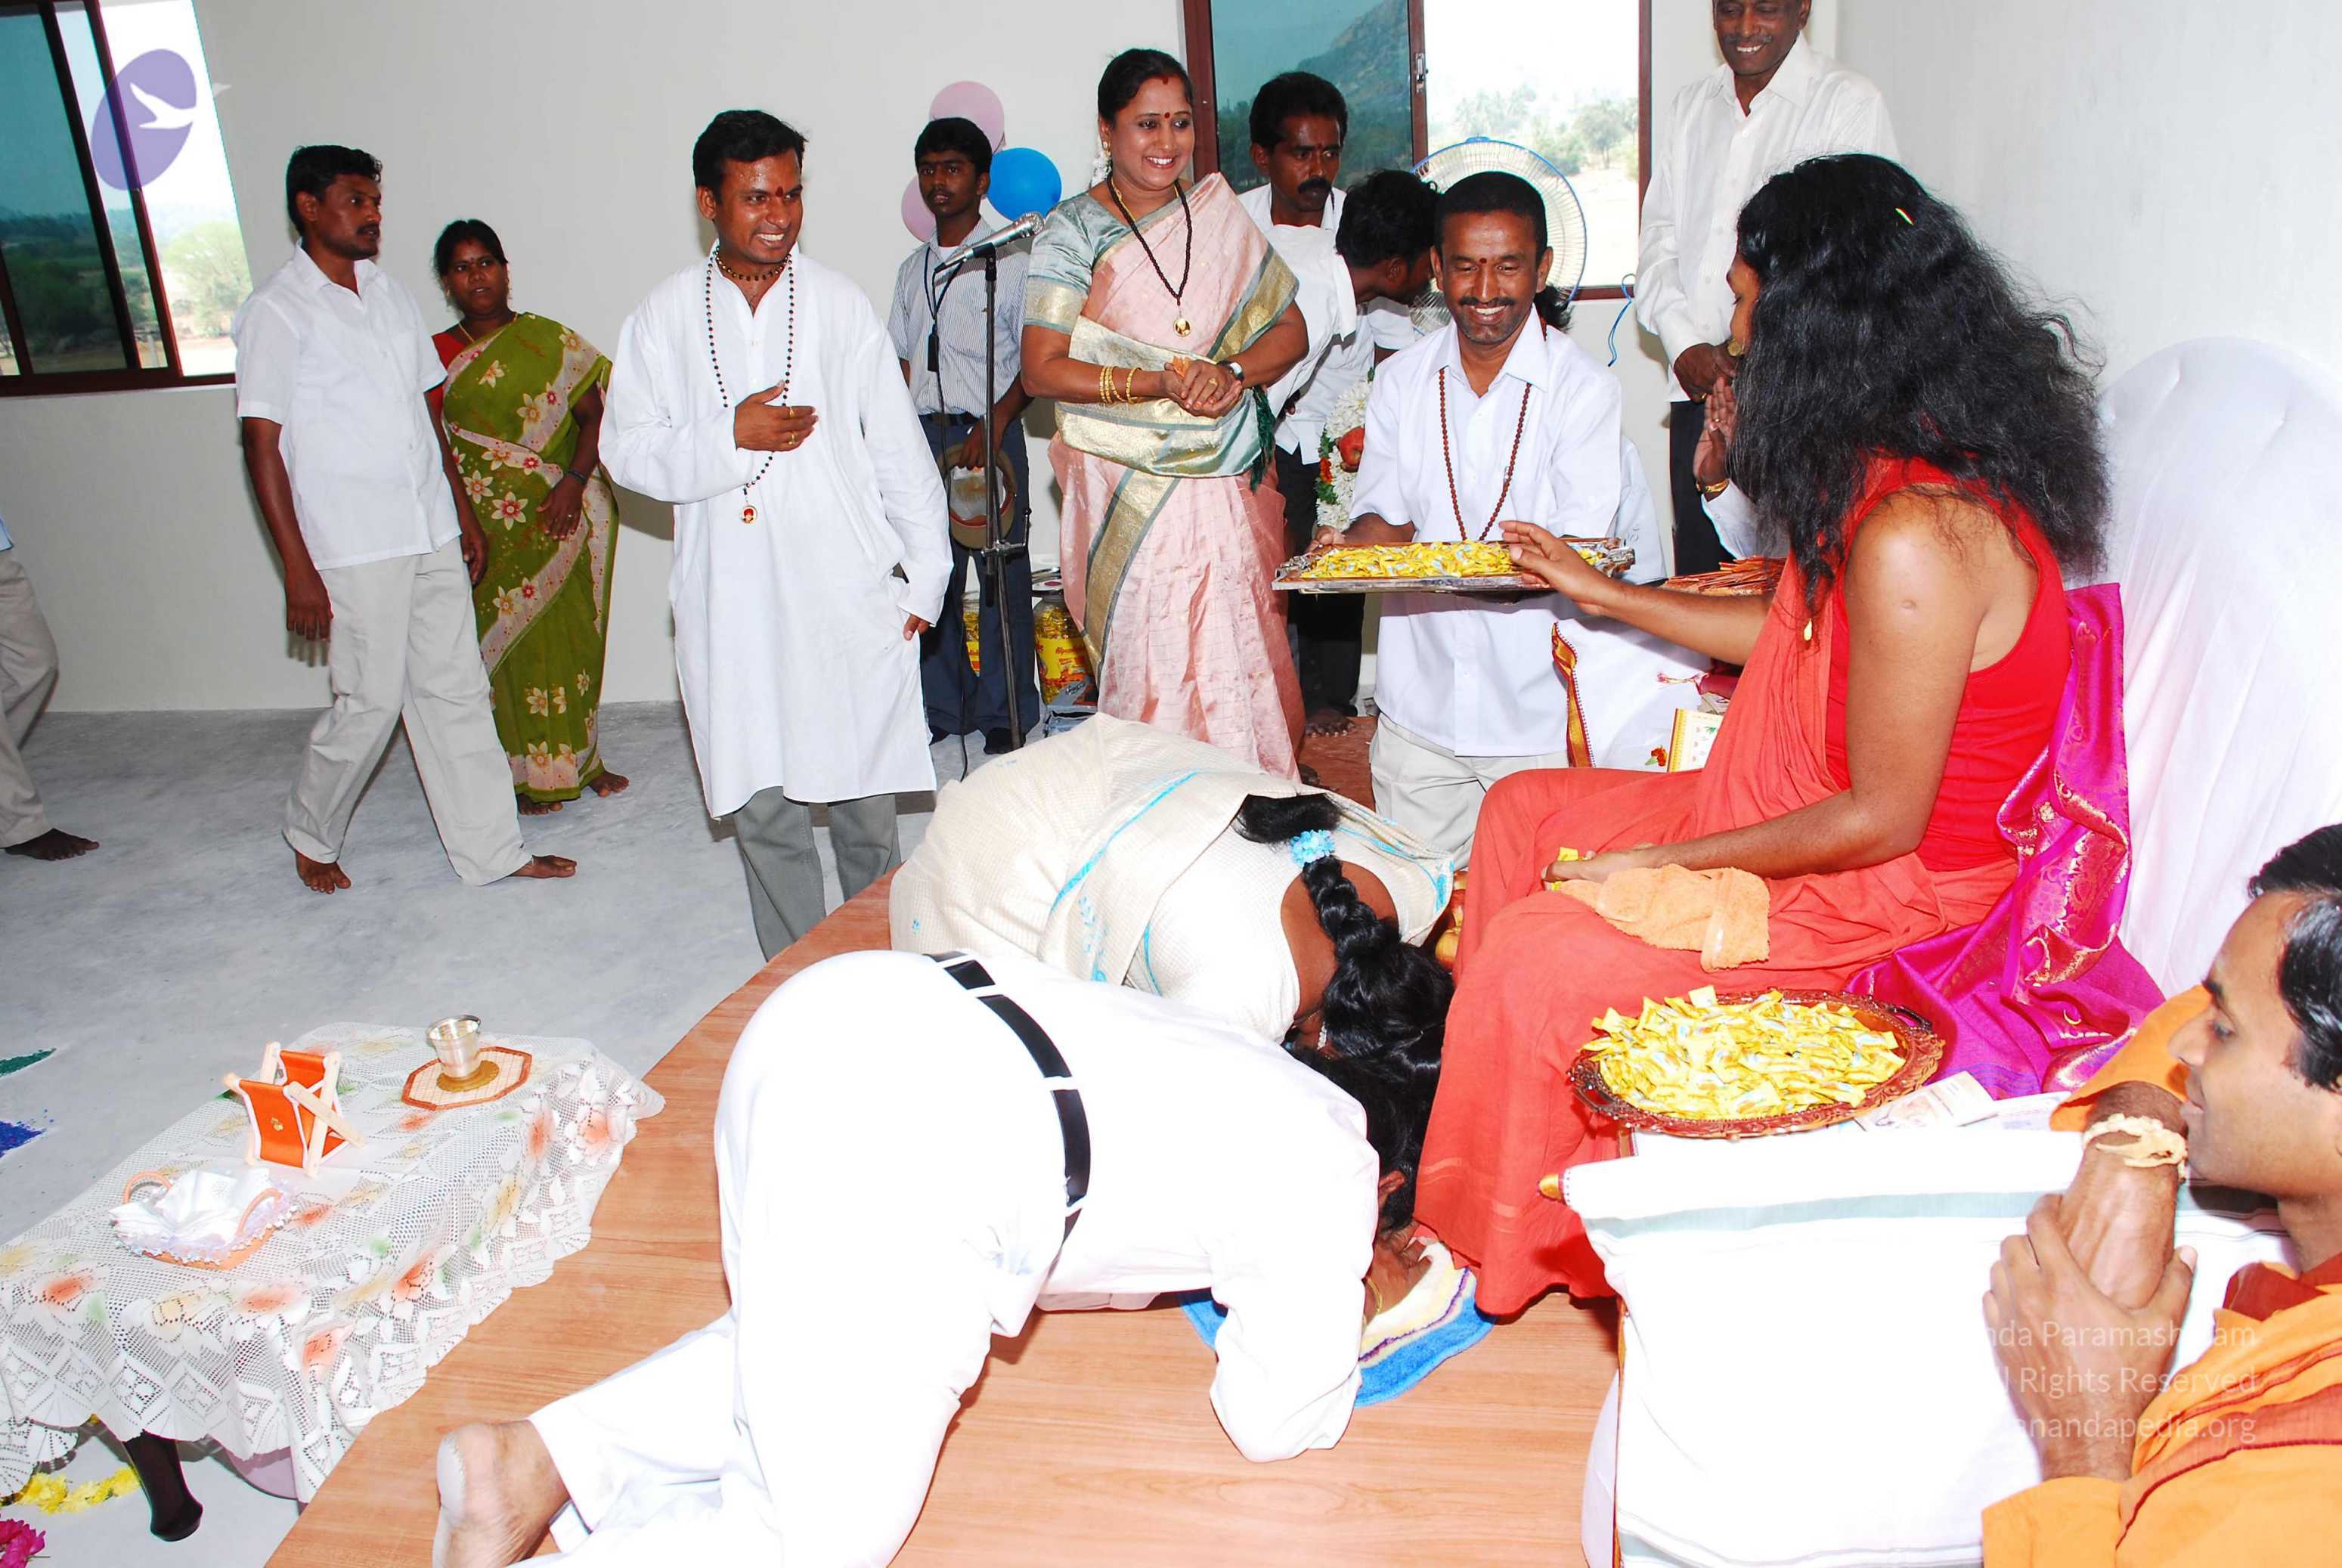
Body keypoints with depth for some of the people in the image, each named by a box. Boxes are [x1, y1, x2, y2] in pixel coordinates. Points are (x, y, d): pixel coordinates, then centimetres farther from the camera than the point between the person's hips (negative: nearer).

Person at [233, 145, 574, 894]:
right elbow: (263, 446, -10)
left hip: (431, 535, 6)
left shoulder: (390, 294, 13)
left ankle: (491, 848, 16)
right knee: (370, 703, 1)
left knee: (456, 690, 8)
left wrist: (465, 516, 16)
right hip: (353, 547, -6)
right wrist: (298, 569, -14)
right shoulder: (278, 311, -7)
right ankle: (311, 836, 26)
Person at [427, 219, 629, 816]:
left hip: (563, 515, 0)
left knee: (572, 636, 6)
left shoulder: (551, 341, 1)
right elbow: (437, 451, 4)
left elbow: (593, 416, -3)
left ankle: (580, 757, 22)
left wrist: (574, 482, -16)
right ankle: (536, 772, 16)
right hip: (492, 525, 0)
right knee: (515, 638, 4)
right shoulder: (439, 356, 3)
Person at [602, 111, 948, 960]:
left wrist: (926, 573, 4)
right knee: (762, 809, 6)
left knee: (864, 801, 8)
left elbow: (898, 446, 5)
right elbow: (626, 451, 4)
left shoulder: (838, 302, 3)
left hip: (848, 596, 0)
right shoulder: (665, 316, 4)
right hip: (732, 604, 1)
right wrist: (729, 435, -12)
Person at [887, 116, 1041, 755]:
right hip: (923, 434, 5)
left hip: (989, 432, -5)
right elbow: (902, 361, 19)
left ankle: (1004, 713, 9)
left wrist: (995, 422, -19)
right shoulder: (912, 270, 17)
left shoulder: (1008, 263, -1)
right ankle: (941, 708, 18)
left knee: (1002, 575, -2)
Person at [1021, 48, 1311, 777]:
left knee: (1247, 655, 4)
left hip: (1232, 479, 3)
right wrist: (1162, 383, -17)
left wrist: (1232, 372, -10)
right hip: (1134, 490, -3)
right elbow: (1042, 370, -6)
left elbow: (1291, 329, 11)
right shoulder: (1072, 230, 0)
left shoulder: (1219, 211, 11)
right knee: (1157, 666, -6)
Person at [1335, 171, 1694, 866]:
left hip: (1537, 710, -3)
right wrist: (1351, 547, -23)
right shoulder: (1401, 379, 7)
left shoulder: (1585, 387, -7)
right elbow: (1382, 518, 4)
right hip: (1417, 704, 4)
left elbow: (1578, 555, -16)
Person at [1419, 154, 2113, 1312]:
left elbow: (1882, 817, -26)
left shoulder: (1914, 537, -32)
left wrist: (1660, 863, -17)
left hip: (1883, 892, -10)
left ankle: (1477, 1248, 8)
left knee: (1530, 960, -17)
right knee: (1522, 811, 12)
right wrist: (1599, 591, 20)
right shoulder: (1912, 465, -1)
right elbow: (1803, 633, 13)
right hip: (1820, 816, 10)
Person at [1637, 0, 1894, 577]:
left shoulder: (1850, 103, 0)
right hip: (1697, 393, 5)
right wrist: (1686, 343, -3)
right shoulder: (1690, 107, 17)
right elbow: (1659, 243, 13)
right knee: (1699, 571, 6)